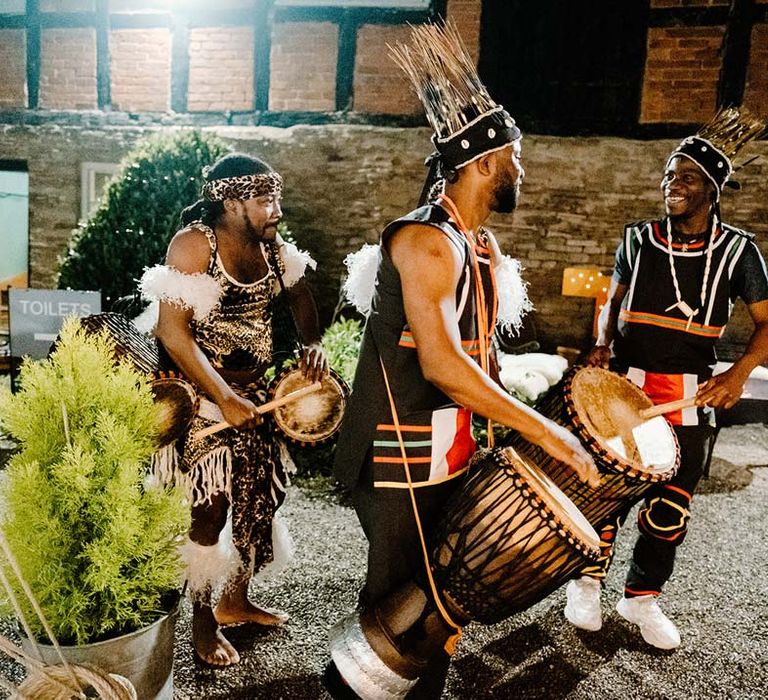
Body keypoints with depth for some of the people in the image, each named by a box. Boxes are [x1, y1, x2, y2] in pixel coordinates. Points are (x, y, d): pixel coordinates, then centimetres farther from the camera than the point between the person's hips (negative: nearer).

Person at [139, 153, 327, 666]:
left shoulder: (270, 246, 3)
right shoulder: (195, 244, -17)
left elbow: (300, 294, 18)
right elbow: (172, 330, -23)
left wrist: (313, 342, -3)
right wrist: (226, 399, -26)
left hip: (255, 391, 7)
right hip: (203, 394, -7)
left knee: (259, 496, 14)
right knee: (209, 506, -1)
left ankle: (236, 602, 35)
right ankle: (204, 621, 21)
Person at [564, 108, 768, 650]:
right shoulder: (639, 239, 3)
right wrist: (602, 345, -4)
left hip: (689, 399, 0)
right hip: (624, 386, 0)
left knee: (670, 507, 8)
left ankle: (643, 596, 29)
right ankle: (588, 582, 26)